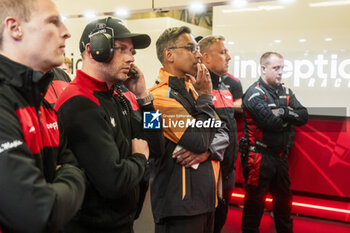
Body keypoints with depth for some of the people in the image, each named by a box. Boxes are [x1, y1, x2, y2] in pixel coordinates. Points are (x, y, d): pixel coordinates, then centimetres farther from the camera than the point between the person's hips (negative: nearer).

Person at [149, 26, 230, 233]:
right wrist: (206, 96, -12)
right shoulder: (160, 95, -16)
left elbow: (223, 134, 9)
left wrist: (207, 150, -13)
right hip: (180, 202, -8)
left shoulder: (193, 90, 11)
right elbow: (199, 139, -25)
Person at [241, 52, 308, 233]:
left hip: (281, 156, 7)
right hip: (260, 157, -7)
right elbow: (271, 122, -24)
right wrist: (291, 118, -5)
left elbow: (304, 116, 0)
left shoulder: (286, 92, 10)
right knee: (255, 202, 4)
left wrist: (284, 112, -17)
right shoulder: (254, 93, -12)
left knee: (284, 200, 21)